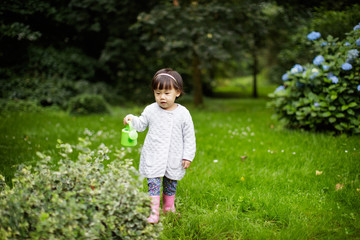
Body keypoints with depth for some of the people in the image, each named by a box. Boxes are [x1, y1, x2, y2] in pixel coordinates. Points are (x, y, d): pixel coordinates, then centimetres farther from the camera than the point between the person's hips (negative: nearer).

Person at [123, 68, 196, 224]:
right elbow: (141, 125, 10)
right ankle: (154, 212, 0)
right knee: (153, 183, -5)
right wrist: (132, 119, -11)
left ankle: (169, 207, 36)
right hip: (153, 157, 0)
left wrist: (188, 156, -3)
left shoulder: (183, 113, -7)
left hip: (174, 158, 1)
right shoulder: (150, 110, -4)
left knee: (171, 184, 16)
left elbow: (189, 136, -2)